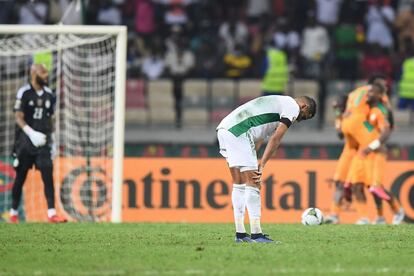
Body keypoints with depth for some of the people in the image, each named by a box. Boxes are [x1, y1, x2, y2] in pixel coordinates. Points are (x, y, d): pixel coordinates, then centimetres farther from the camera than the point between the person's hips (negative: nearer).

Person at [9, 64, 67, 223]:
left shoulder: (49, 95, 10)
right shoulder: (24, 93, -7)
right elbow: (19, 117, -13)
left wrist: (49, 137, 13)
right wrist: (31, 133, -26)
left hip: (42, 140, 4)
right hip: (26, 139, -4)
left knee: (48, 175, -9)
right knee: (21, 177, 6)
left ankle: (51, 213, -14)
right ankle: (13, 212, 19)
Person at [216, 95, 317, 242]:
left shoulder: (279, 102, 31)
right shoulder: (293, 107, 2)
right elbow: (276, 139, -7)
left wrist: (255, 166, 21)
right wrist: (262, 165, -7)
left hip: (224, 128, 10)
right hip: (237, 132, -10)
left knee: (239, 184, 14)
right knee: (252, 184, -7)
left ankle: (240, 234, 15)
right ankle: (256, 234, -8)